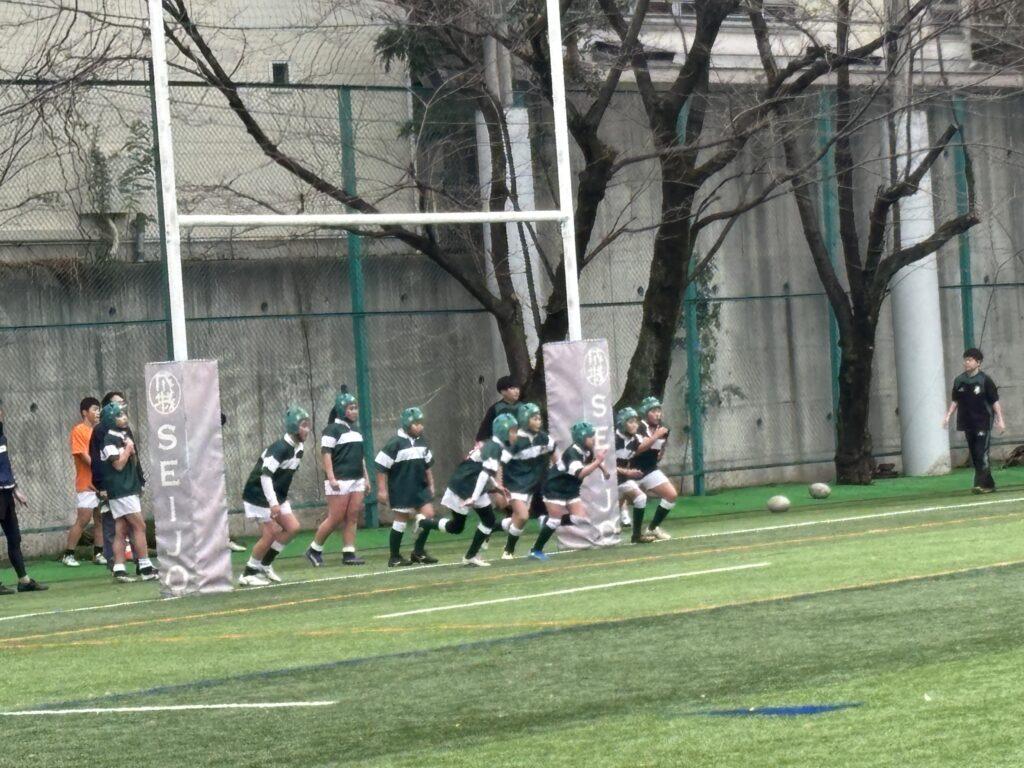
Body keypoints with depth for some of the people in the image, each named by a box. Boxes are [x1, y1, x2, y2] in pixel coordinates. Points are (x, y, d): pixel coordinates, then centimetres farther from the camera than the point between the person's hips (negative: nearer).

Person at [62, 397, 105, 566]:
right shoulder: (79, 431, -7)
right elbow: (85, 456, -14)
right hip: (87, 484, -7)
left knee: (100, 520, 7)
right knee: (82, 520, -7)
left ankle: (98, 554, 13)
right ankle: (68, 555, -1)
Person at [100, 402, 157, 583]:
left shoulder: (125, 435, 16)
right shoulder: (110, 439, -11)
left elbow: (134, 463, 19)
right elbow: (118, 464, -17)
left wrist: (132, 452, -1)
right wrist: (128, 448, -8)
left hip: (130, 488, 9)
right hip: (120, 491, -9)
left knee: (121, 530, 5)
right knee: (140, 526, -10)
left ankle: (119, 569, 3)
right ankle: (145, 568, -10)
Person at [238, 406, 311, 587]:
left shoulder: (299, 448, 4)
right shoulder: (279, 448, -25)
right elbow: (265, 475, -32)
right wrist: (273, 503, -37)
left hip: (277, 497, 9)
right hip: (259, 495, -9)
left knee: (292, 527, 1)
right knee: (270, 533, -12)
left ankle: (265, 564, 13)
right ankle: (248, 574, 0)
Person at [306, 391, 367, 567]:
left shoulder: (355, 430, 18)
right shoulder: (333, 429, -6)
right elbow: (325, 453, -12)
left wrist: (365, 477, 19)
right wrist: (331, 478, -19)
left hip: (357, 481, 7)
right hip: (340, 482, -7)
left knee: (352, 518, 2)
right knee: (335, 519, -7)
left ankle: (349, 554, 3)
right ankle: (314, 549, 5)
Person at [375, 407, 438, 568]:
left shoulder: (422, 442, 6)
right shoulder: (395, 444, -15)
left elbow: (427, 465, 20)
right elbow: (381, 467, -13)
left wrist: (430, 484, 20)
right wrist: (382, 490, -14)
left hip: (419, 487, 6)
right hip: (401, 490, -6)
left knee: (428, 514, -1)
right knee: (401, 521, 0)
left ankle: (419, 552, 12)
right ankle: (394, 558, 12)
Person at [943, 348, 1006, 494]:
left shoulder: (985, 380, -7)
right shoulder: (959, 381, 7)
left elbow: (995, 401, -5)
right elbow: (955, 401, 16)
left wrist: (1000, 419, -10)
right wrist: (948, 416, 6)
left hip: (983, 423, -5)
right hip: (968, 424, 5)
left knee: (981, 454, -13)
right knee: (974, 455, 7)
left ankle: (981, 484, -13)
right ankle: (988, 484, 15)